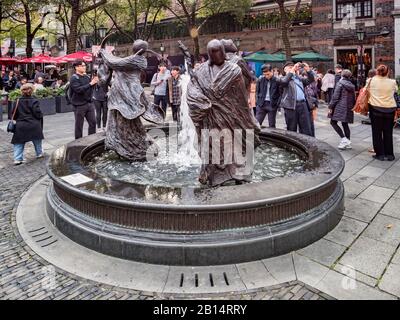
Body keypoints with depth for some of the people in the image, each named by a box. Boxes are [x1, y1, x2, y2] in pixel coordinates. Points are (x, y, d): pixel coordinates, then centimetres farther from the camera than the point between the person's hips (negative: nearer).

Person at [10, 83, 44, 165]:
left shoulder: (18, 102, 1)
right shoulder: (34, 101, -9)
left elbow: (14, 115, 6)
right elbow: (38, 114, -12)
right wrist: (41, 116, 9)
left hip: (21, 126, 2)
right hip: (33, 125, -1)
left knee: (19, 143, 6)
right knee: (37, 140, 20)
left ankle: (18, 159, -2)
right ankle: (39, 153, 34)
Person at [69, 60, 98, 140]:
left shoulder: (86, 76, 9)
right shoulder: (74, 78, -10)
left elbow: (90, 88, 17)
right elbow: (78, 89, -24)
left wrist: (94, 82, -2)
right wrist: (90, 84, -25)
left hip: (89, 103, 6)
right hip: (79, 105, -6)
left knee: (93, 122, 8)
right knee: (79, 125, 4)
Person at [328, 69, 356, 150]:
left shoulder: (340, 83, -7)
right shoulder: (352, 85, 11)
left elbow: (335, 96, -12)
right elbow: (354, 98, 16)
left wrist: (331, 107, -9)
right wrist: (352, 107, 26)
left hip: (340, 107, -7)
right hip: (348, 108, 7)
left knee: (333, 122, -1)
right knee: (345, 124, 12)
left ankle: (344, 139, -13)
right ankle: (348, 143, 13)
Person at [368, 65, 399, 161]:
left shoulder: (371, 81, -6)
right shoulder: (392, 82, -2)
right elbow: (395, 90, 14)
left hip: (376, 109, -2)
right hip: (390, 109, 2)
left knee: (377, 133, 7)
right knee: (388, 132, 11)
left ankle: (380, 154, 8)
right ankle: (389, 154, 16)